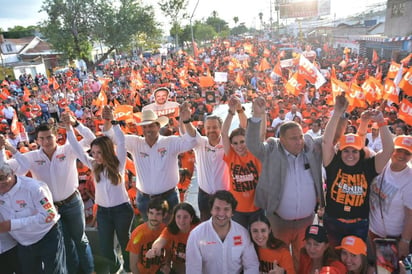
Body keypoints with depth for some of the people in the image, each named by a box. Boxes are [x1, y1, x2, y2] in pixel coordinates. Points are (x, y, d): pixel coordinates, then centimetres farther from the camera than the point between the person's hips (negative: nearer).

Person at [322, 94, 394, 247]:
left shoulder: (368, 167, -10)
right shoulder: (334, 164, -13)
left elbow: (389, 149, -17)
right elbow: (327, 141, -24)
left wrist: (381, 121, -24)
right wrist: (337, 113, -28)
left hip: (359, 225, 1)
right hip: (332, 222, 0)